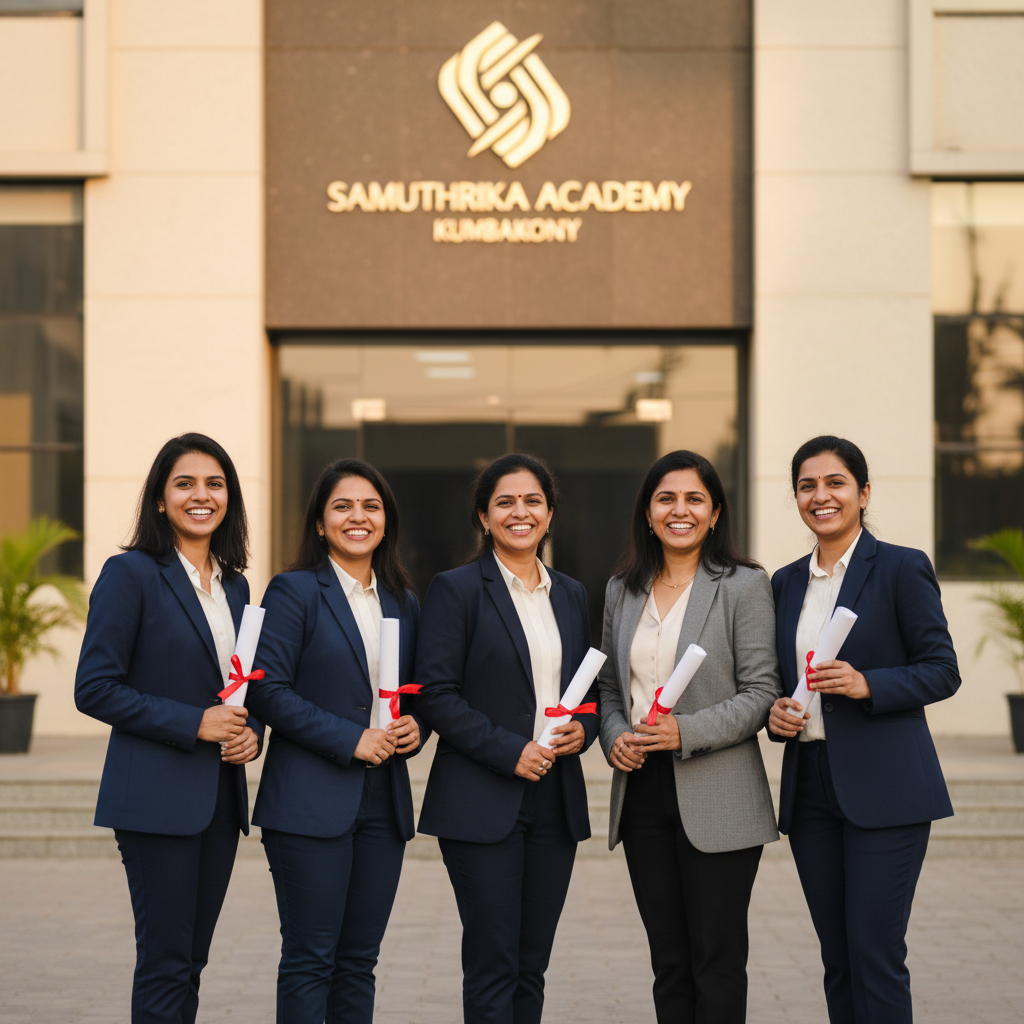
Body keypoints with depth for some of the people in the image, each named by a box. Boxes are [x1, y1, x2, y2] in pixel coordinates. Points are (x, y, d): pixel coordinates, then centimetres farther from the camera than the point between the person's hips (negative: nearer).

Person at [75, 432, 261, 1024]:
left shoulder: (234, 585, 13)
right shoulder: (132, 574, -7)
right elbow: (94, 688, -11)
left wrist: (251, 732, -1)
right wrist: (195, 724, -16)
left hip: (220, 795, 7)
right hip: (159, 794, -7)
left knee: (191, 962, 10)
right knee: (166, 965, -5)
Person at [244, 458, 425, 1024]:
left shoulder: (403, 604, 14)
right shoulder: (295, 591, -4)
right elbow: (268, 691, -11)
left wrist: (415, 728, -1)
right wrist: (350, 739, -16)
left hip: (383, 801, 6)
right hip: (312, 801, -5)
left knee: (358, 961, 9)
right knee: (310, 960, -3)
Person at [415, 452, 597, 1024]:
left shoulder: (571, 595, 14)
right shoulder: (456, 590, -2)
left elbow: (591, 687, 21)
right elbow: (436, 693, -9)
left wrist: (584, 728, -1)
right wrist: (508, 751, -16)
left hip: (556, 799, 5)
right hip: (482, 801, -5)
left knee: (531, 965, 8)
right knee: (493, 966, -6)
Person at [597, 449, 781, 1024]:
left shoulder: (744, 586, -4)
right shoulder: (623, 590, 13)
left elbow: (761, 693, -7)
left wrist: (687, 732, -19)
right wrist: (615, 735, -2)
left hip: (715, 801, -5)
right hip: (642, 792, 5)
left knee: (717, 962, -2)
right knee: (669, 962, 10)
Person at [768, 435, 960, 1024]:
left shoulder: (902, 568, -3)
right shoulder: (787, 583, 14)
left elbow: (943, 671, -5)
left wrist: (867, 685, -19)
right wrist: (775, 713, 0)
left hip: (884, 789, -6)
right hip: (811, 787, 6)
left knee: (876, 955, -8)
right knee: (839, 960, 8)